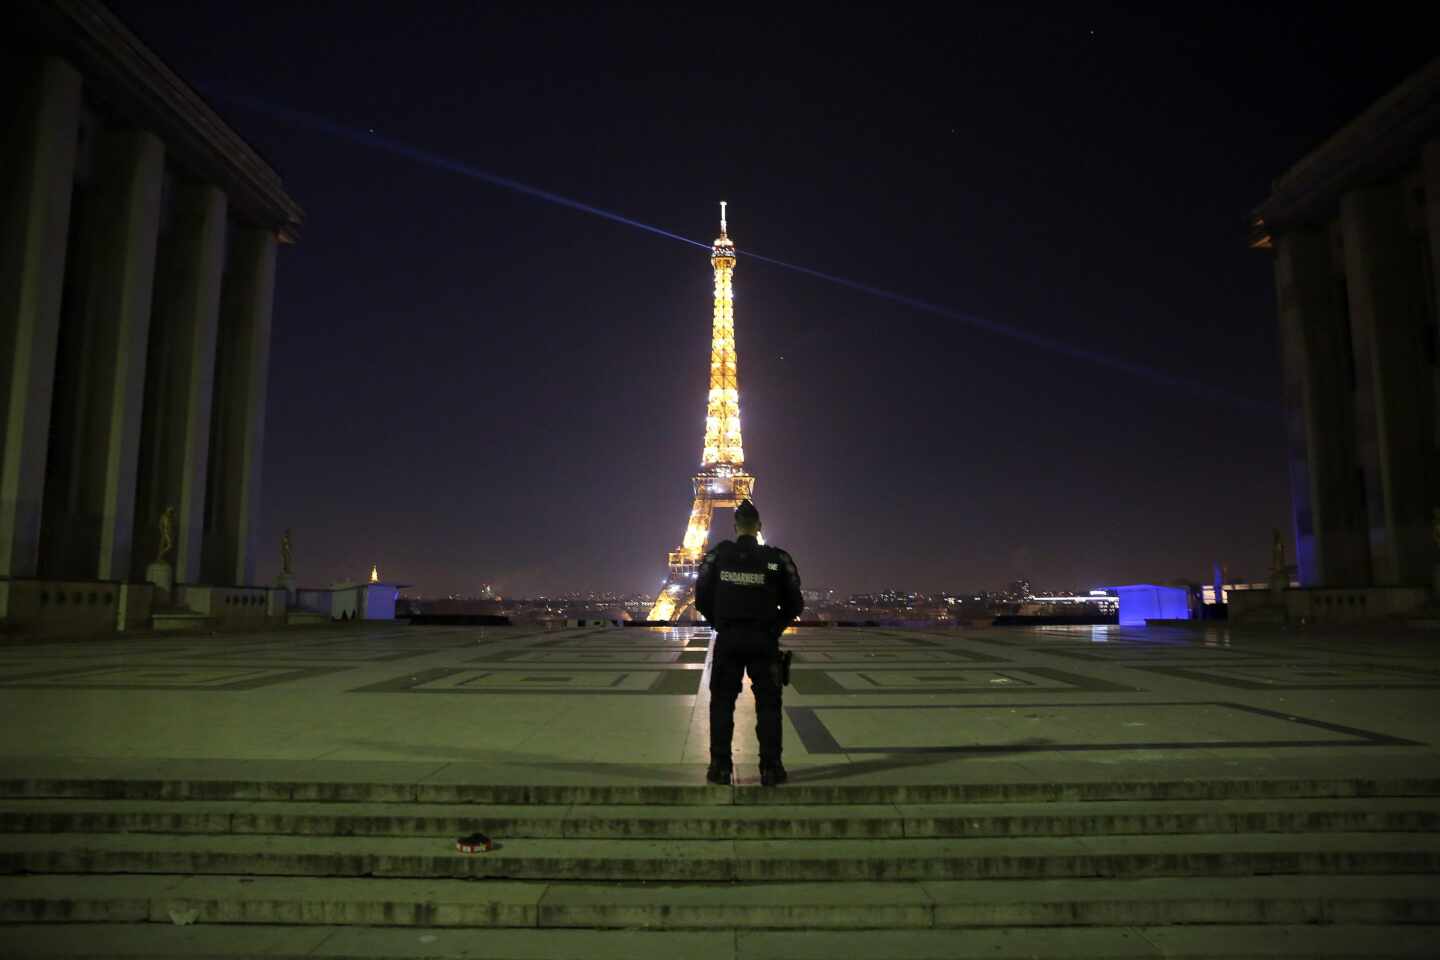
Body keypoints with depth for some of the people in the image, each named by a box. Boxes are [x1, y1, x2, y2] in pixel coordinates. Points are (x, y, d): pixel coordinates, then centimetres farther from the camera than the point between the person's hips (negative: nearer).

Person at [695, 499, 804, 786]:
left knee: (722, 703, 10)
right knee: (768, 704, 8)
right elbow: (795, 603, 0)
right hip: (763, 641, -1)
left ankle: (720, 767, 10)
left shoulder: (717, 556, -3)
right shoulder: (776, 559, -5)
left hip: (728, 640, 1)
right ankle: (770, 768, 7)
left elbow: (702, 599, 0)